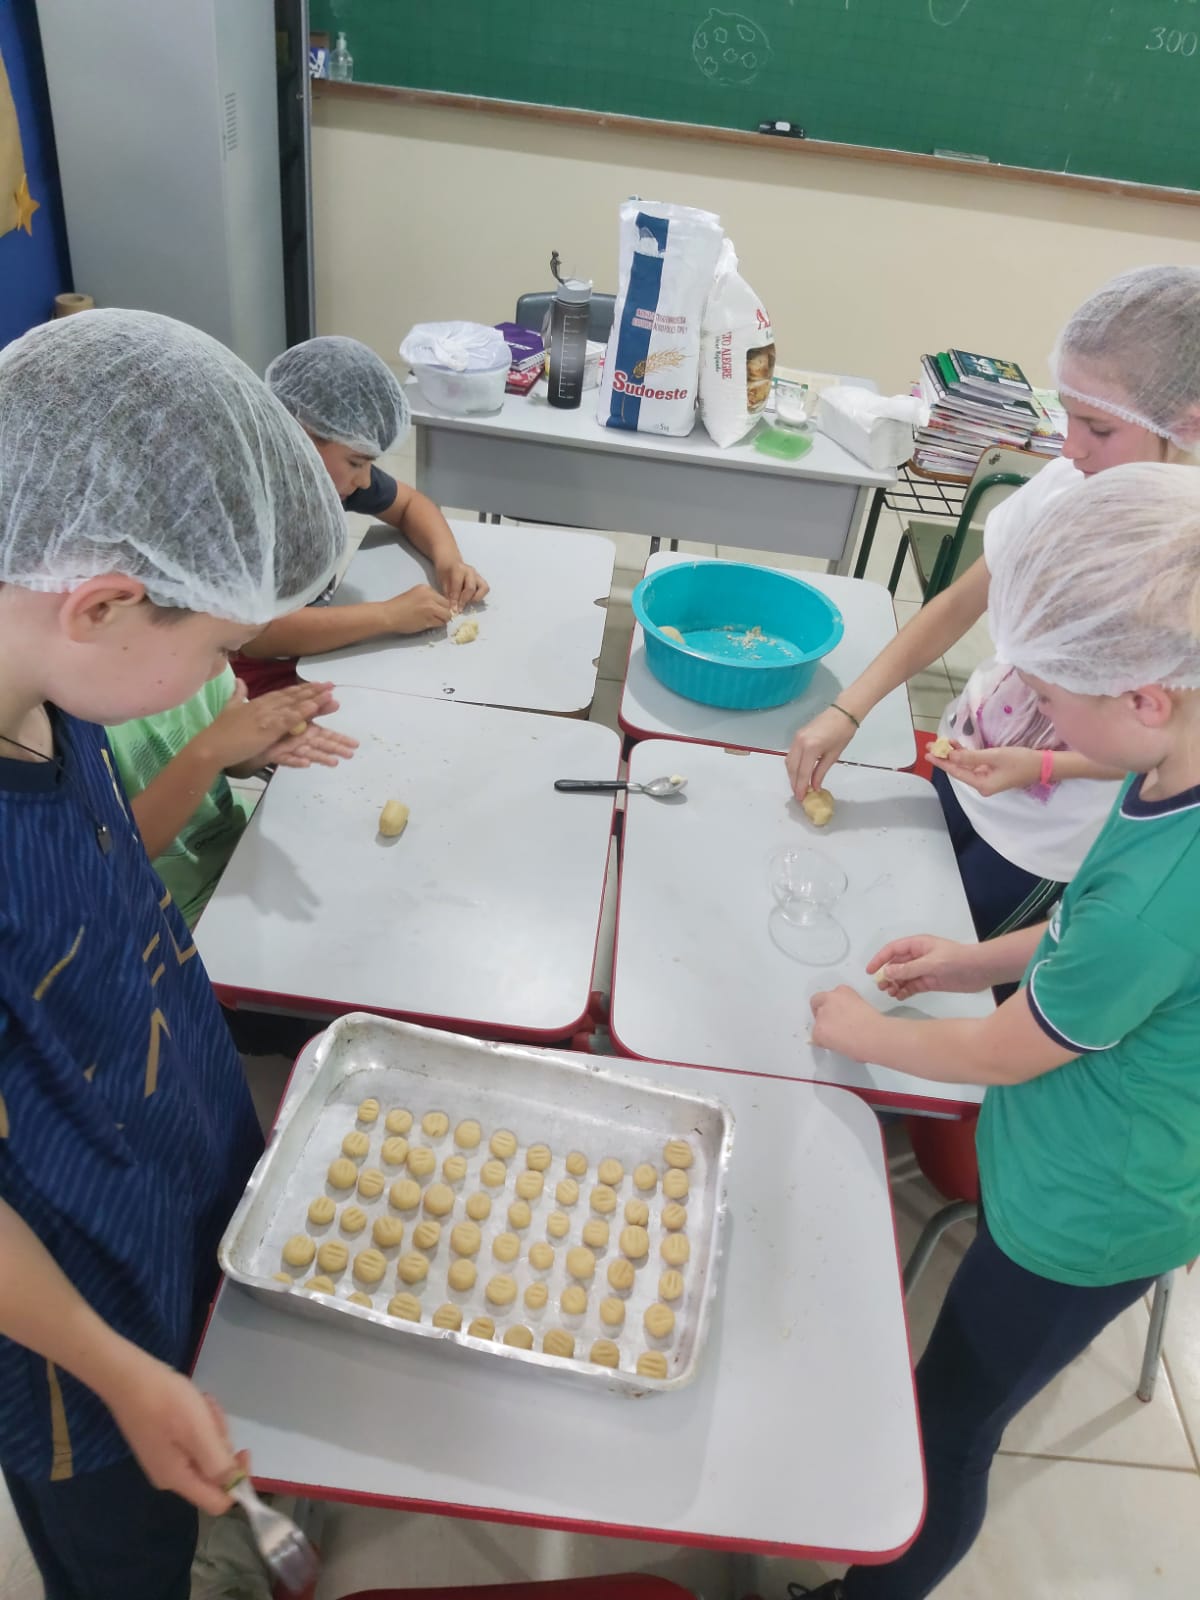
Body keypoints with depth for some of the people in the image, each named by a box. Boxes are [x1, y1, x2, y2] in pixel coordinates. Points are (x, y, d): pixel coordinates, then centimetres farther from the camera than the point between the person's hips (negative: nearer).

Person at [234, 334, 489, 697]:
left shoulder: (332, 466, -5)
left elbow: (409, 504, 13)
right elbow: (254, 632, -36)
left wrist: (447, 557, -8)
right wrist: (389, 615, -33)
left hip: (320, 656, 7)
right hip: (254, 680, -7)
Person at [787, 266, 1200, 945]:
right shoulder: (1067, 484, -14)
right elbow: (958, 606, -4)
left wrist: (1044, 767, -27)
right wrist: (847, 711, -11)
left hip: (1051, 845, -4)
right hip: (962, 761, 4)